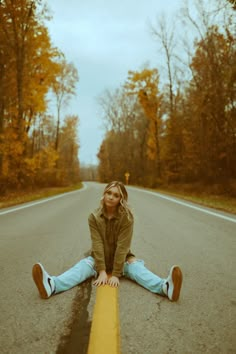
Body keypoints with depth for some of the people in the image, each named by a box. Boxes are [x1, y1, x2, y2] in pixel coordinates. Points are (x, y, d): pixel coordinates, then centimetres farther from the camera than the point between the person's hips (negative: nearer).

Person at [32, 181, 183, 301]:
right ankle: (52, 285, -52)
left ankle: (166, 287, -54)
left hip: (122, 259, -1)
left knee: (136, 267, -30)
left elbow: (122, 246, -23)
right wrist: (101, 271, -25)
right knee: (83, 266, -26)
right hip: (99, 259, 1)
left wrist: (116, 274, -26)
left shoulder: (127, 217, -19)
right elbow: (97, 245, -18)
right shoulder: (94, 217, -13)